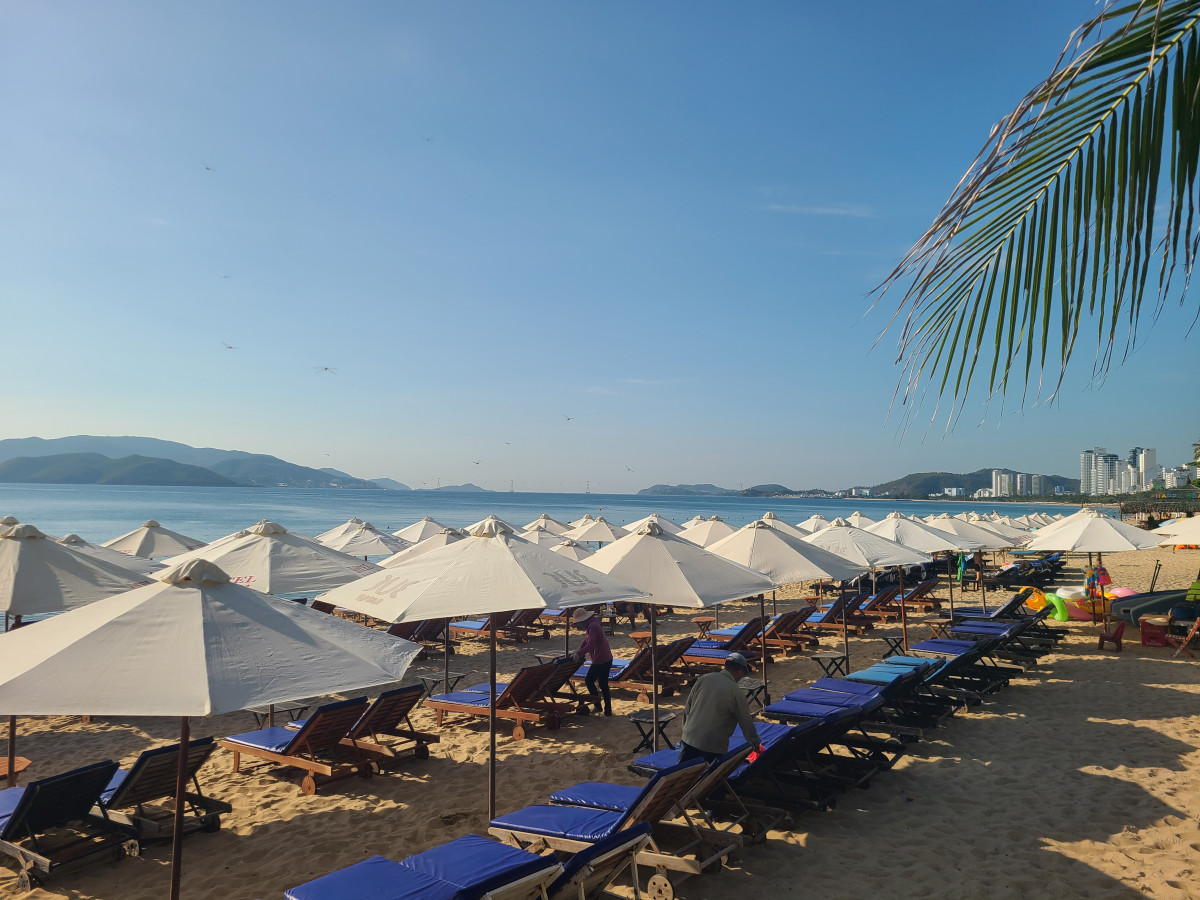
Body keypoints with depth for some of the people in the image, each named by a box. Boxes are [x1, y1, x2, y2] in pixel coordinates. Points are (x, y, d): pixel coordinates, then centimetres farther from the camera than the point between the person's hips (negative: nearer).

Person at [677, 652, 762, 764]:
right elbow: (747, 724, 2)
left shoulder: (703, 679, 3)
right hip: (714, 748, -3)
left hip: (689, 740, 4)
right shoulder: (737, 693, -6)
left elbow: (687, 708, 8)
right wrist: (757, 745, 18)